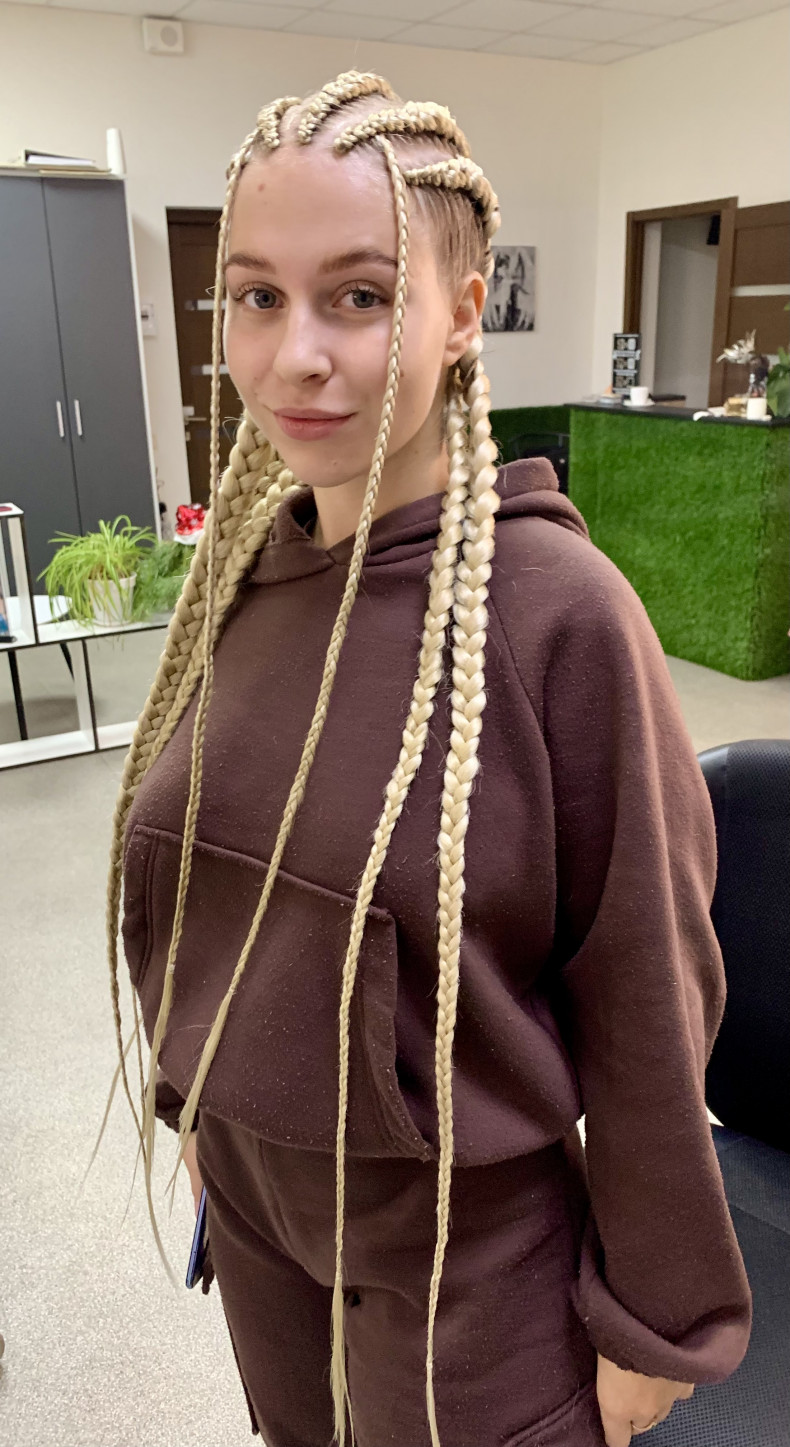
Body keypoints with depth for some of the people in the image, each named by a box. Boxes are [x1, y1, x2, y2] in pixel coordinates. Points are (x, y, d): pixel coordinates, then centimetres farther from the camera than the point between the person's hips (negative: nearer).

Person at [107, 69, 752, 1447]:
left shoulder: (561, 611, -25)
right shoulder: (240, 578, -7)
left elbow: (647, 1002, -17)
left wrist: (657, 1314, -8)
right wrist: (195, 1097, 14)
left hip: (468, 1231, -5)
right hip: (250, 1191, 6)